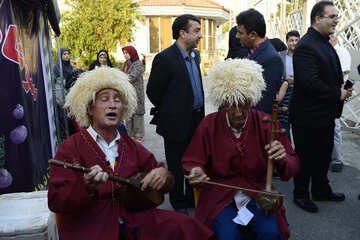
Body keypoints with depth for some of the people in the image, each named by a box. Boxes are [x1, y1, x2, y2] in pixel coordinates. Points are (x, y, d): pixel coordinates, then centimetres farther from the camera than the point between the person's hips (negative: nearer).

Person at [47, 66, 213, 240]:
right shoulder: (71, 147, -1)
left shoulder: (132, 146, 15)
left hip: (136, 222, 5)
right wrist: (87, 188, -28)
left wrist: (164, 175, -5)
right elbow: (55, 201, -8)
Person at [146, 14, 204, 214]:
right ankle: (179, 203, 28)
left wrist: (200, 113, 15)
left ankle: (193, 198, 36)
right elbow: (152, 91, -11)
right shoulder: (165, 58, -16)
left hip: (196, 120, 7)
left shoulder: (194, 55, 9)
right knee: (177, 167, 9)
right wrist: (170, 112, 2)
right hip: (177, 123, -7)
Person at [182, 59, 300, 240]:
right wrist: (196, 171, -21)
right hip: (220, 197, -1)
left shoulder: (267, 124, -5)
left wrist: (282, 161, -27)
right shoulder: (208, 125, -5)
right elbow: (192, 162, 3)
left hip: (258, 196, 1)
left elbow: (293, 165, -3)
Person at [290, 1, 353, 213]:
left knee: (324, 156, 21)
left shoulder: (325, 43, 13)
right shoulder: (306, 46, -20)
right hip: (308, 117, -10)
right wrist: (337, 94, -18)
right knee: (306, 158, 7)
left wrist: (342, 89, 2)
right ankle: (301, 194, 26)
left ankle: (321, 190, 39)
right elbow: (309, 82, -29)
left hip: (325, 115, 10)